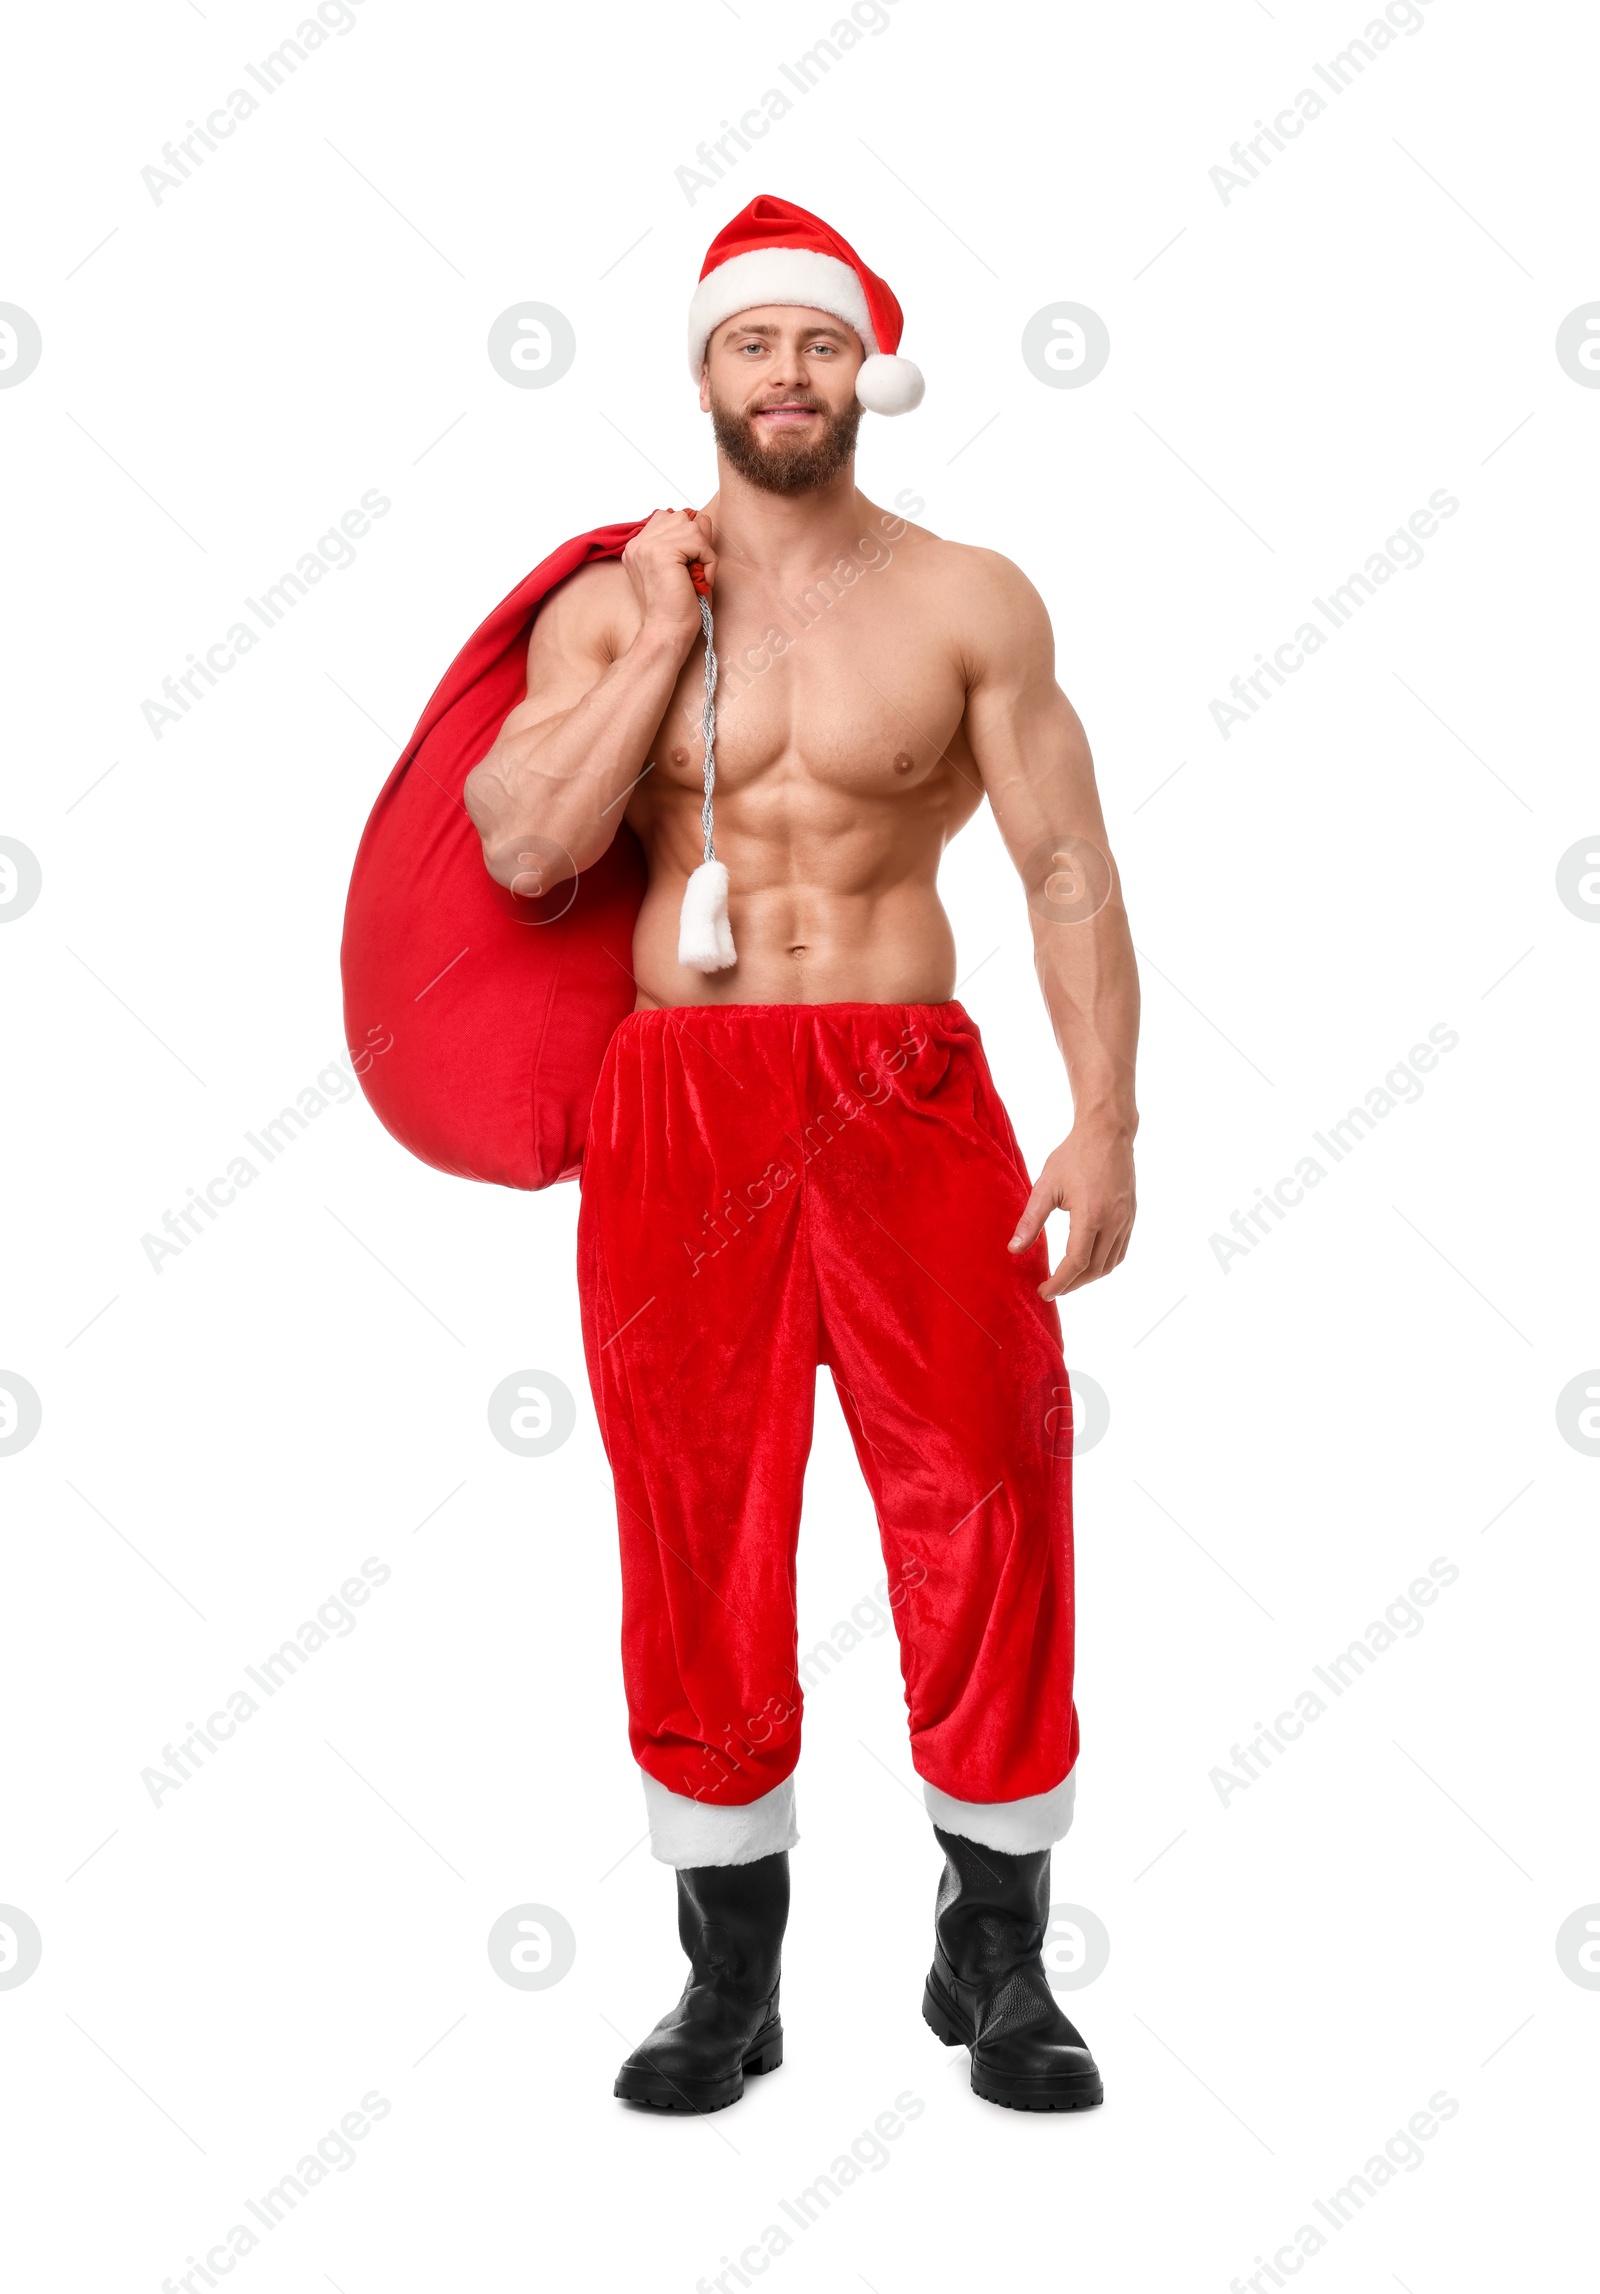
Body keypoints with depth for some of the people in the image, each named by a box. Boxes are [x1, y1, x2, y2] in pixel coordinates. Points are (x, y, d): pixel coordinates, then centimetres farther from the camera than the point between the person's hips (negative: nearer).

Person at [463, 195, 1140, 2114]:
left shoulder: (967, 602, 5)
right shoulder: (607, 607, 8)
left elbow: (1069, 869, 1)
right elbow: (523, 846, -6)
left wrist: (1105, 1123, -8)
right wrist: (662, 642, -7)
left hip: (905, 1094, 0)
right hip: (678, 1100, 1)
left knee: (988, 1508, -1)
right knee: (695, 1536, 5)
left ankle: (995, 1960, 19)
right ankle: (727, 1979, 21)